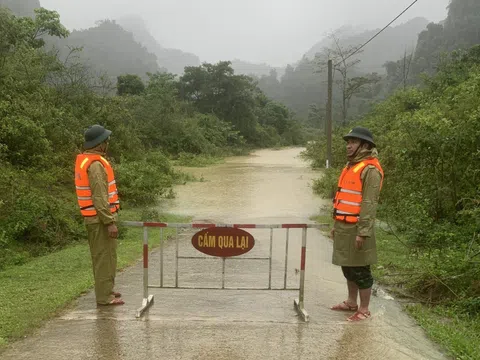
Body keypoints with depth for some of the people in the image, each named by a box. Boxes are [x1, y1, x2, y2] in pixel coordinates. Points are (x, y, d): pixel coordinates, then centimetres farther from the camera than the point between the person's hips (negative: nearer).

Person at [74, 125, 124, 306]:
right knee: (105, 256, -3)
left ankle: (105, 290, 29)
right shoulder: (96, 164, -19)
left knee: (101, 256, 18)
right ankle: (104, 296, 4)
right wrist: (110, 221, -22)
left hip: (93, 218, 10)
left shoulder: (83, 160, 12)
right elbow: (100, 197, -23)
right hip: (101, 218, -10)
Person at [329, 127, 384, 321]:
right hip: (344, 227, 9)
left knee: (360, 270, 0)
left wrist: (363, 232, -23)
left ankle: (364, 310, 11)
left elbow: (369, 203, -20)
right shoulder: (350, 166, 15)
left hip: (356, 228, -9)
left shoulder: (370, 169, -14)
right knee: (347, 267, 18)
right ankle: (351, 302, 31)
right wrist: (336, 224, 20)